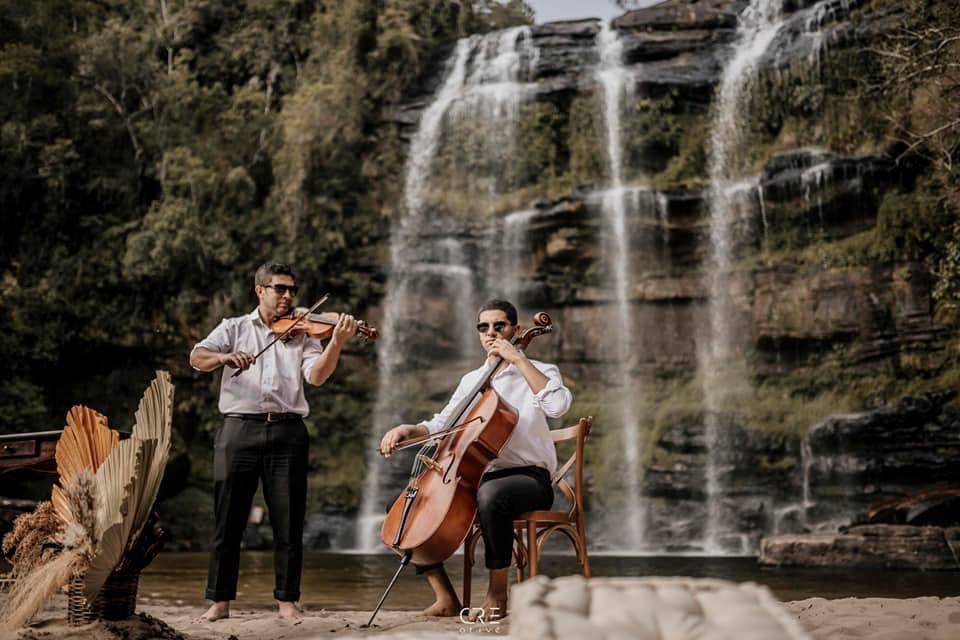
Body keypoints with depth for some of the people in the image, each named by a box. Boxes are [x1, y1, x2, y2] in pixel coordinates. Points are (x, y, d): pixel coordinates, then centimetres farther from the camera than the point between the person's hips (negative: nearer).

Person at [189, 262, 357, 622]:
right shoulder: (234, 328, 12)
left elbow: (317, 375, -4)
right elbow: (197, 358, -2)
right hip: (239, 429, -1)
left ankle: (287, 600, 13)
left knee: (288, 521, 3)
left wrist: (337, 342, -20)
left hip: (287, 432, 1)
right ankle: (220, 601, 12)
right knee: (228, 519, 3)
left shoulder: (301, 333, 13)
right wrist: (226, 356, -23)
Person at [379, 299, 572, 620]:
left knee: (490, 494, -40)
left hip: (529, 477, -6)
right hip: (477, 478, 6)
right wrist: (408, 429, -5)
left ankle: (497, 595, -24)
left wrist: (518, 358, -19)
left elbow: (558, 405, -22)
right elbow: (440, 425, 16)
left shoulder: (540, 372, 1)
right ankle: (446, 597, -5)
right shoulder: (471, 380, 18)